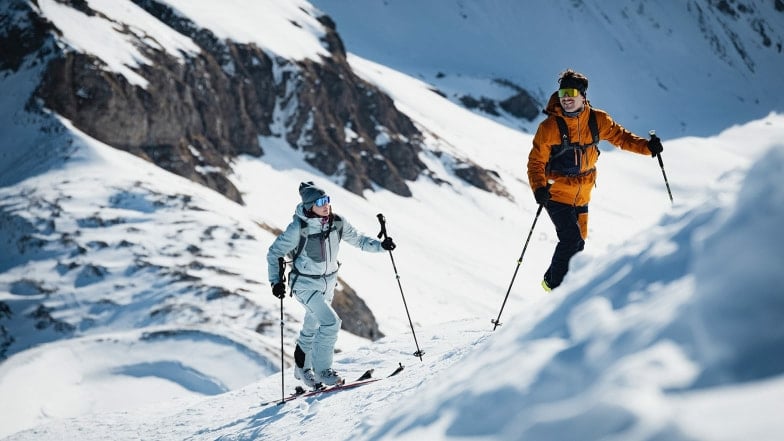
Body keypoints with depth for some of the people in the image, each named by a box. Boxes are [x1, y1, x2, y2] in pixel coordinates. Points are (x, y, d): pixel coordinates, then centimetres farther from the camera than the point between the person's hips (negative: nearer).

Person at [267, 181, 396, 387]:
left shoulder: (338, 222, -9)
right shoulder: (299, 227, -23)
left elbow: (358, 240, 5)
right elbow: (274, 253, -15)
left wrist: (381, 245, -10)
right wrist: (276, 281, -27)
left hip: (328, 283, 6)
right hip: (305, 284, -6)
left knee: (312, 327, 21)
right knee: (331, 322, -20)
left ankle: (302, 369, 42)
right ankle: (322, 370, -3)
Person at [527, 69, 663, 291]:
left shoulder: (597, 120, -4)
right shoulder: (550, 127, -16)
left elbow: (620, 136, 7)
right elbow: (536, 161, -13)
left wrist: (647, 146, -9)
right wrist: (539, 188, -29)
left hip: (581, 196, 5)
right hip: (556, 194, -5)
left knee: (578, 242, 15)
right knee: (571, 239, -17)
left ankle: (552, 279, 35)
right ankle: (555, 285, 1)